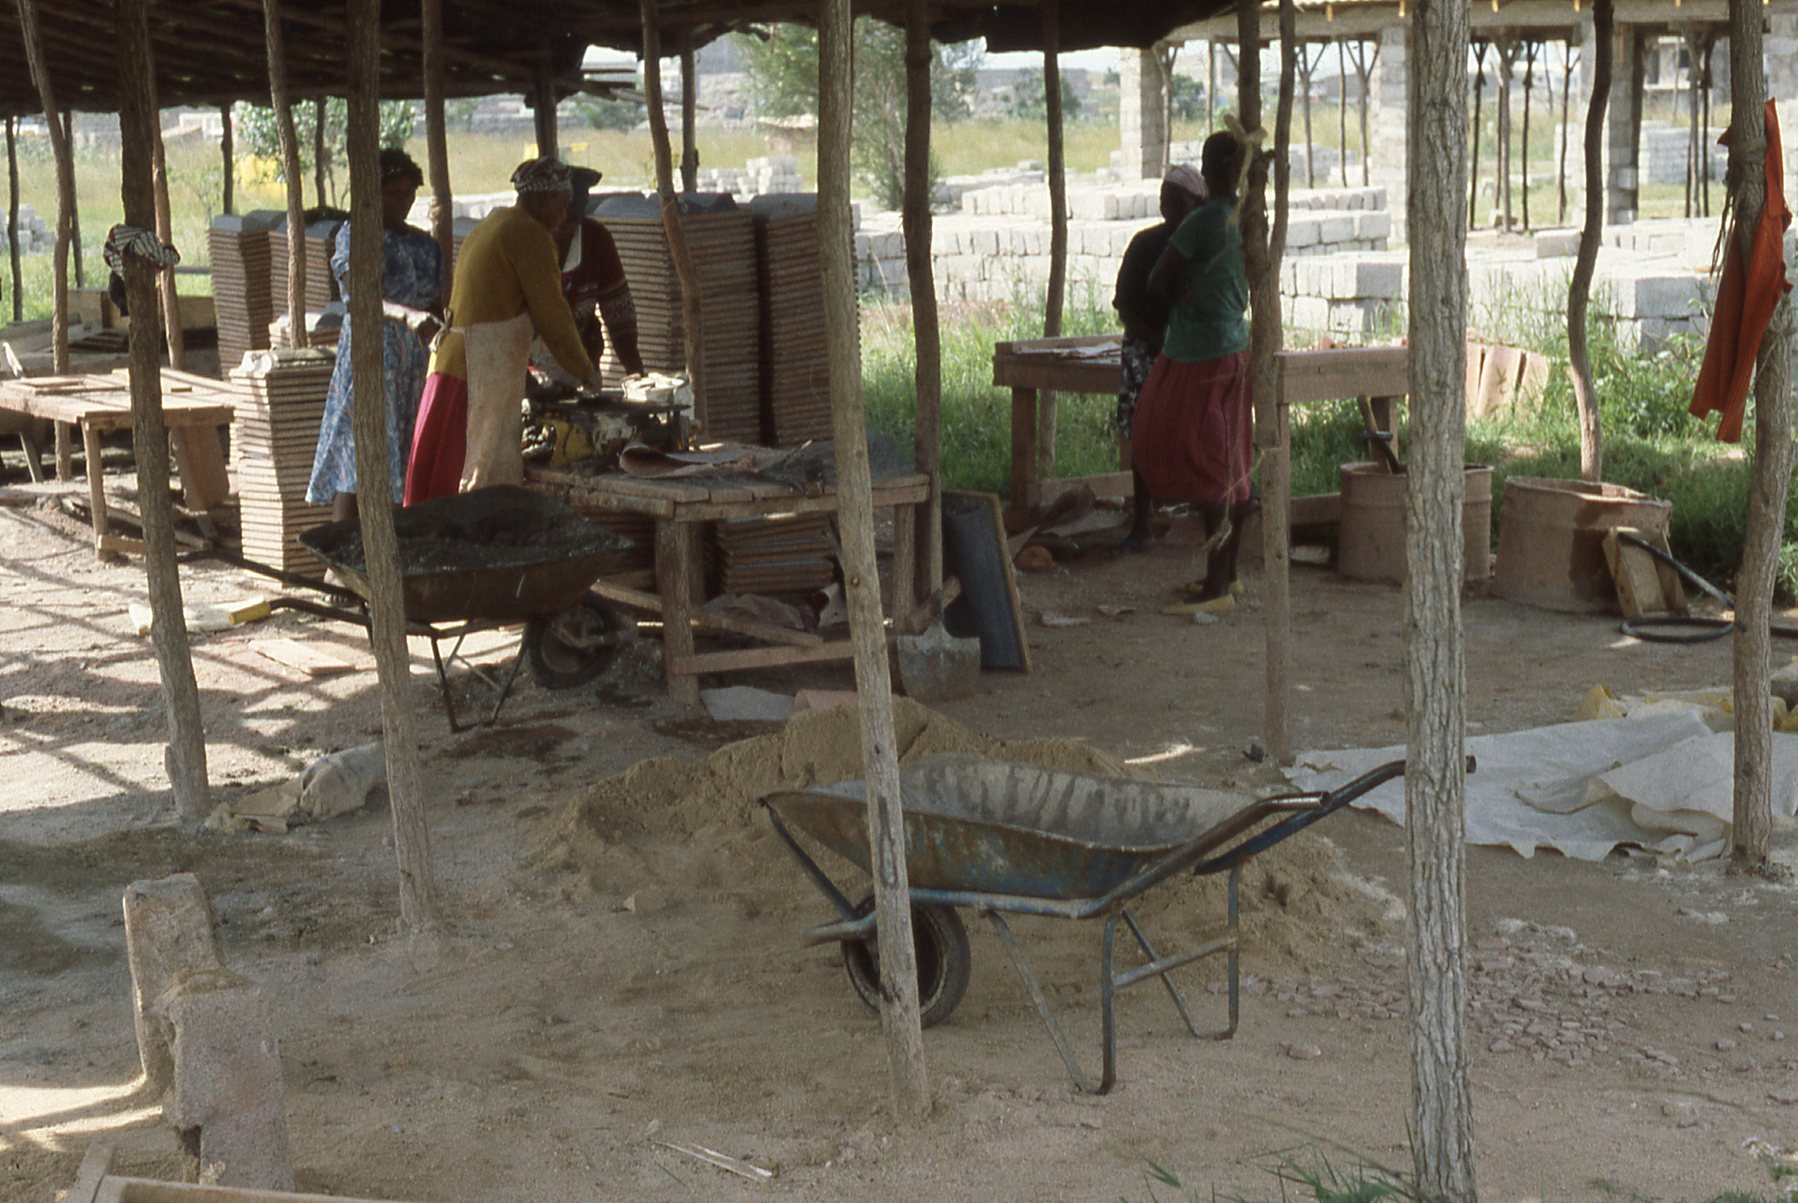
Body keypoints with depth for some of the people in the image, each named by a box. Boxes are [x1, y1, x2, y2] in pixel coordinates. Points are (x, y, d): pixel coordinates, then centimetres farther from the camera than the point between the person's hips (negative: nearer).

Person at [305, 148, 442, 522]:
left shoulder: (426, 245, 14)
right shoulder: (354, 235, -4)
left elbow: (438, 305, 17)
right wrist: (406, 315, -37)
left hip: (416, 365, 6)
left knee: (403, 461, 4)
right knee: (356, 462, -12)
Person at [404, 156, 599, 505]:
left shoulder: (490, 226, 23)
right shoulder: (530, 236, -7)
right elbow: (550, 312, -8)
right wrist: (585, 371, 4)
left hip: (452, 361, 9)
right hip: (487, 371, -9)